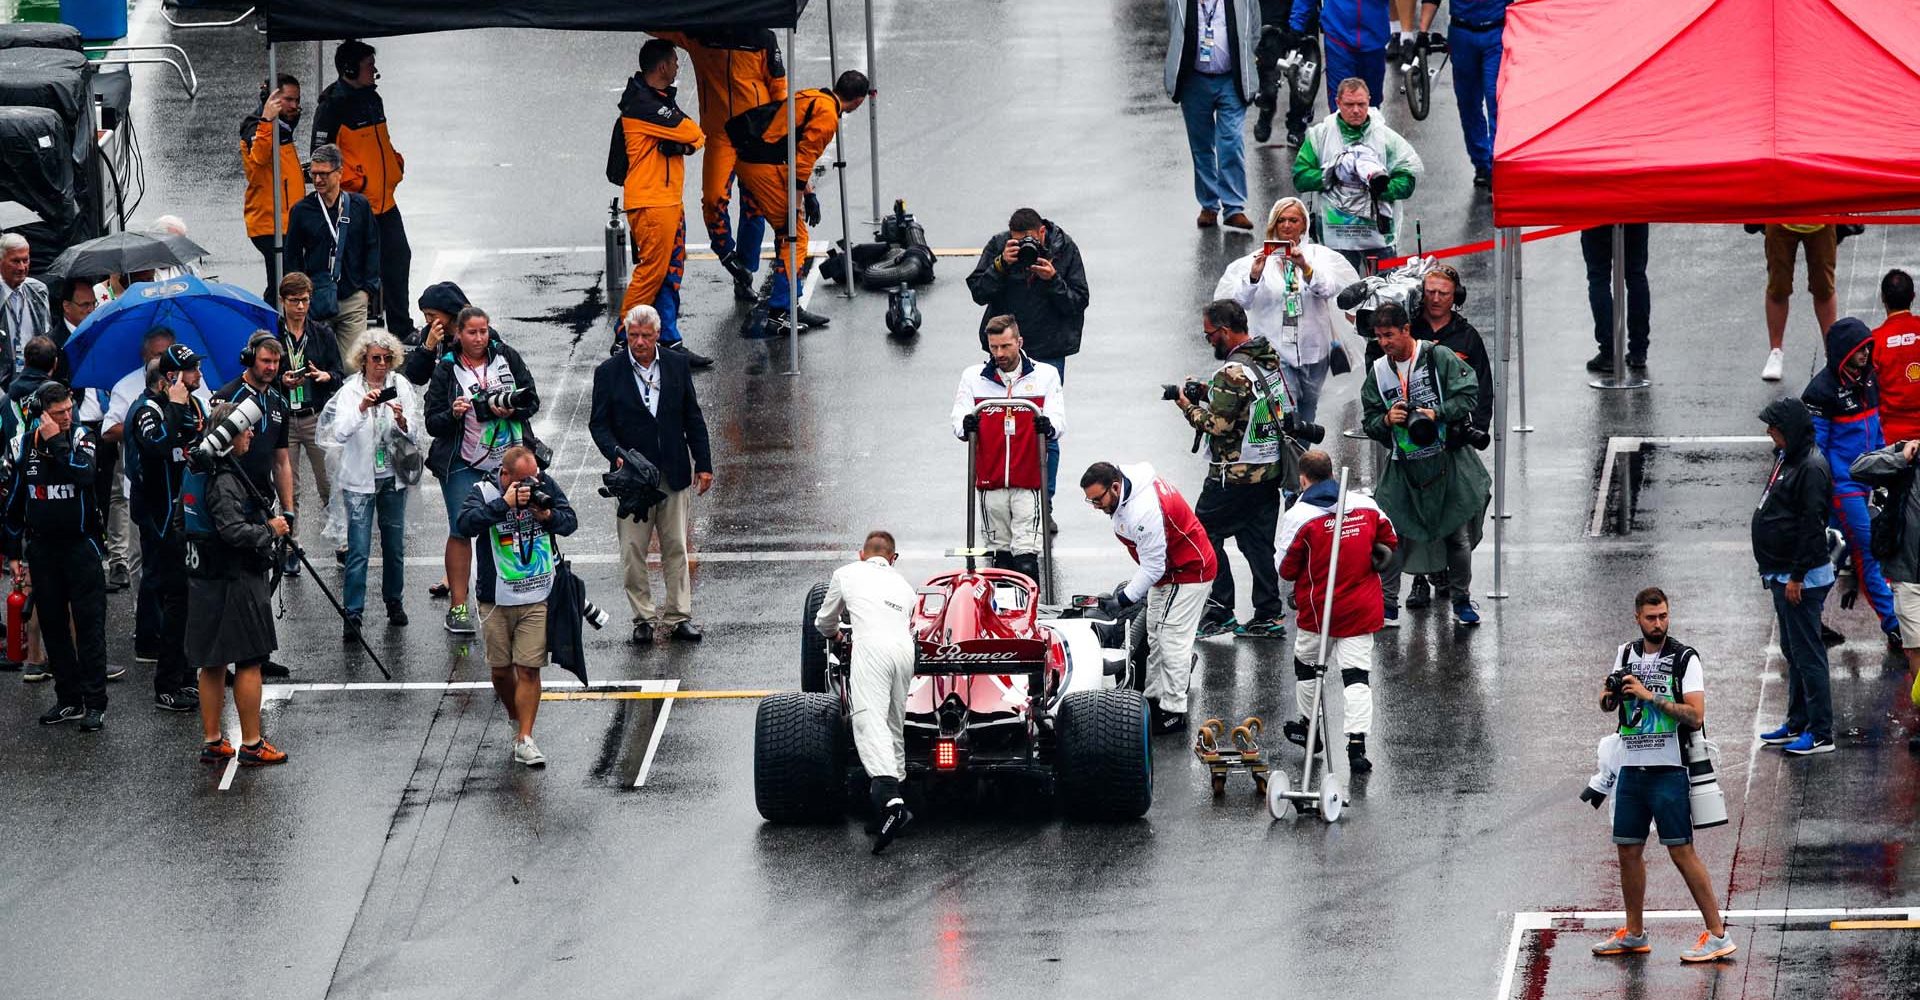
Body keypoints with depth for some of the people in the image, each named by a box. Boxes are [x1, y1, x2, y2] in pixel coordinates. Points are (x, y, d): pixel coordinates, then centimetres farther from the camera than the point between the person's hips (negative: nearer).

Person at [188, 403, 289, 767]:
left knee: (212, 664, 13)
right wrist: (270, 531, -12)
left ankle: (211, 741, 19)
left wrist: (267, 524, 12)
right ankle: (251, 744, 3)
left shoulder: (205, 472, 10)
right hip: (234, 582, -9)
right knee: (249, 661, -1)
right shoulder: (224, 480, -20)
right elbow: (233, 530, -27)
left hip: (206, 581, 9)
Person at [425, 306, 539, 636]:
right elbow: (432, 423, -2)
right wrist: (453, 414, -22)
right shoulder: (446, 370, -1)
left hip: (508, 460, 2)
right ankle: (458, 606, -2)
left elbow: (532, 401, 5)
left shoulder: (507, 358, 4)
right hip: (462, 463, -2)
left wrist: (510, 410, -15)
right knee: (461, 531, -7)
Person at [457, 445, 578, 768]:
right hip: (495, 600, 0)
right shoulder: (483, 492, -8)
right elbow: (467, 524, -25)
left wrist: (547, 516, -18)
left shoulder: (544, 485, 1)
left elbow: (570, 522, 3)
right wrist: (505, 504, -29)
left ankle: (525, 739, -2)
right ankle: (516, 720, 36)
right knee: (501, 669, 10)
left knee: (528, 669, -5)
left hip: (537, 598, 0)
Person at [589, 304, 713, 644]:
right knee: (633, 552, 0)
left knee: (676, 548, 4)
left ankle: (678, 616, 10)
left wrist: (703, 464, 6)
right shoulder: (609, 372, -1)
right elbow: (598, 423, -2)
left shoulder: (677, 366, 5)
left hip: (673, 473, 1)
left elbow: (693, 419, 10)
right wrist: (616, 453, -19)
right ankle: (643, 617, 10)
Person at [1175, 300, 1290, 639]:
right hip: (1271, 468, 9)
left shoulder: (1233, 372, -20)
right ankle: (1269, 615, 13)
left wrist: (1188, 406, -4)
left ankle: (1219, 612, 0)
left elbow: (1218, 425, -21)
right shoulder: (1270, 360, 8)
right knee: (1257, 541, 13)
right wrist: (1208, 393, 10)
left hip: (1235, 477, -9)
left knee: (1205, 535, 2)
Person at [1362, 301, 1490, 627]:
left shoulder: (1440, 358, -6)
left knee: (1458, 533, 5)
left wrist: (1437, 413, -23)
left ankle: (1462, 601, 20)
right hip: (1403, 466, 3)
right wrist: (1387, 420, -13)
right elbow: (1369, 423, 9)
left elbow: (1468, 396, -10)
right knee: (1390, 534, -6)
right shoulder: (1378, 372, 6)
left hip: (1449, 461, -3)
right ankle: (1387, 605, 2)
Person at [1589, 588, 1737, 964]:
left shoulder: (1685, 659, -7)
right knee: (1628, 850, 10)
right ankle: (1634, 935, 23)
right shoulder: (1626, 654, 12)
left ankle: (1718, 935, -8)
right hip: (1631, 768, 6)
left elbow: (1696, 716, -15)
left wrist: (1650, 696, -20)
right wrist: (1609, 696, -5)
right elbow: (1606, 706, 18)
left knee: (1681, 850, -10)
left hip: (1668, 769, -6)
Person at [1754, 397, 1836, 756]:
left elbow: (1813, 525, -22)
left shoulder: (1811, 468, -19)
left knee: (1807, 654, -5)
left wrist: (1797, 576, -20)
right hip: (1782, 575, 10)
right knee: (1793, 651, 18)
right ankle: (1798, 723, 28)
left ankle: (1821, 734, -1)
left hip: (1803, 578, -10)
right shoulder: (1786, 458, 11)